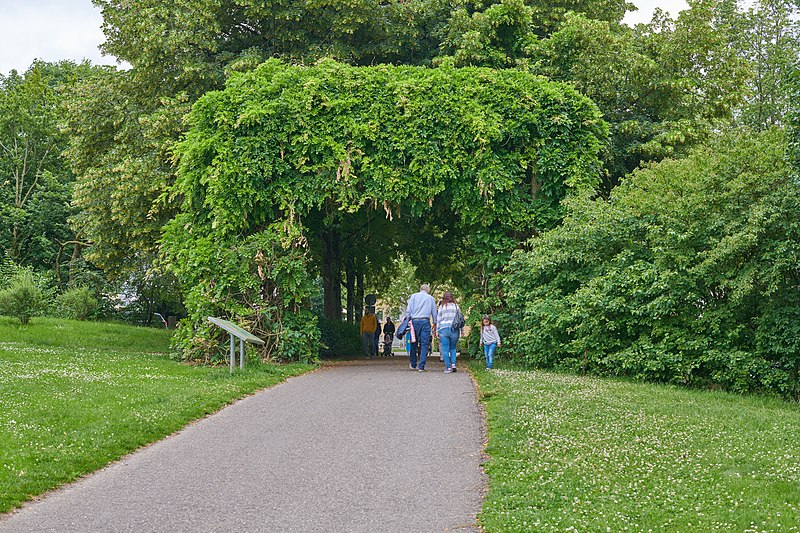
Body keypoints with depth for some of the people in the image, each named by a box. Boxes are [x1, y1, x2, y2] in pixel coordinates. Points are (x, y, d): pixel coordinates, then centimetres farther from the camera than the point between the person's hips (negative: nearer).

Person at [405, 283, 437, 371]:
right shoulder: (431, 298, 10)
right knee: (424, 344, -1)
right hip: (425, 321, -1)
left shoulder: (413, 296, 10)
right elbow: (434, 313, 13)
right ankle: (421, 366, -7)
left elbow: (408, 310, 3)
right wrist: (435, 323, 24)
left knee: (414, 344, 11)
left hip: (415, 321, 1)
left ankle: (413, 364, 19)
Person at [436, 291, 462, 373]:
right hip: (454, 329, 2)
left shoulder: (441, 306, 2)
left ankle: (448, 367, -2)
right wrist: (460, 331, 13)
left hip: (444, 329, -2)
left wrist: (438, 330, 9)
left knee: (445, 349, 2)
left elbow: (438, 319, 4)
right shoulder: (456, 306, 6)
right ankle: (453, 364, -1)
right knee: (453, 348, 15)